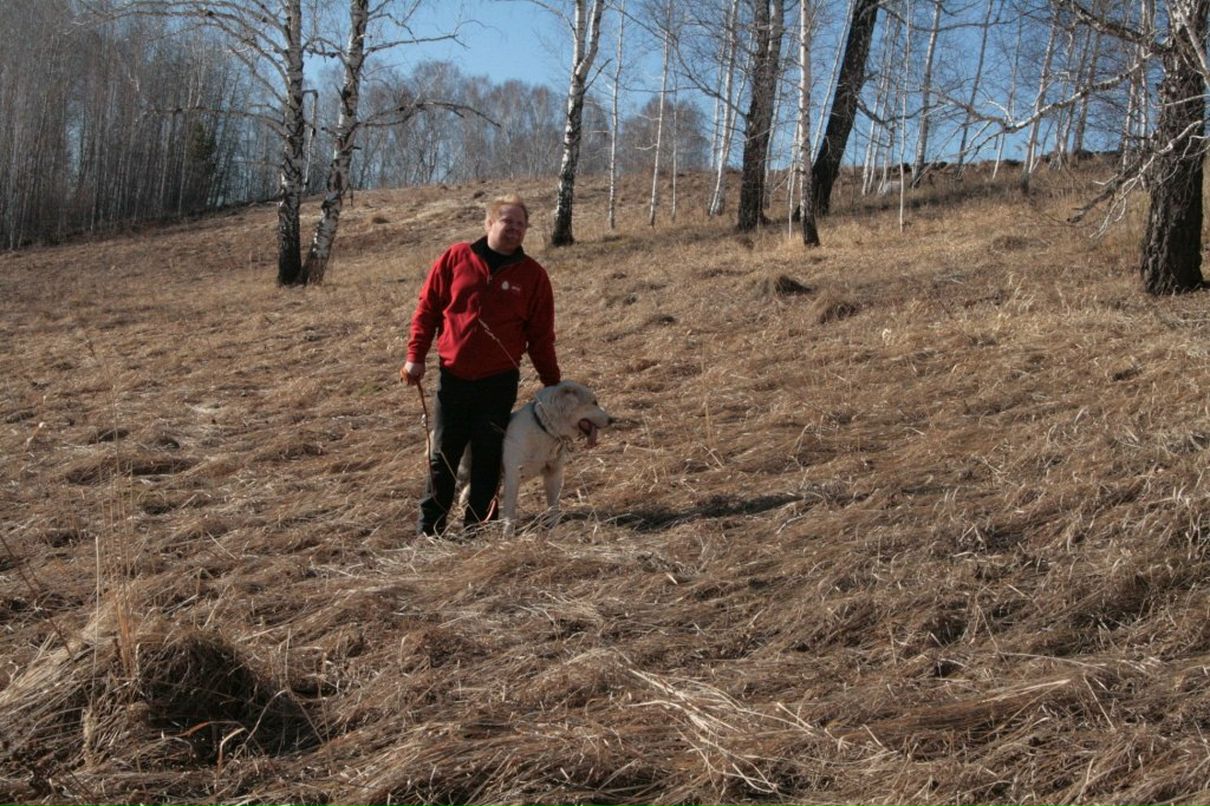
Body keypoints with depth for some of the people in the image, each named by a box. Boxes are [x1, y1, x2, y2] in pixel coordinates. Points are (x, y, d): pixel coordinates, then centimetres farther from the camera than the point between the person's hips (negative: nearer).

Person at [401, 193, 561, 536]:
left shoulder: (533, 275, 1)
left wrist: (553, 384, 4)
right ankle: (429, 529, 17)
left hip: (499, 382, 0)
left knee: (488, 459, 6)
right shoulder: (455, 258, -1)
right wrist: (415, 356, 0)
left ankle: (476, 529, 18)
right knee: (442, 456, 7)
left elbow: (541, 336, 4)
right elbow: (427, 307, 5)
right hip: (452, 377, 0)